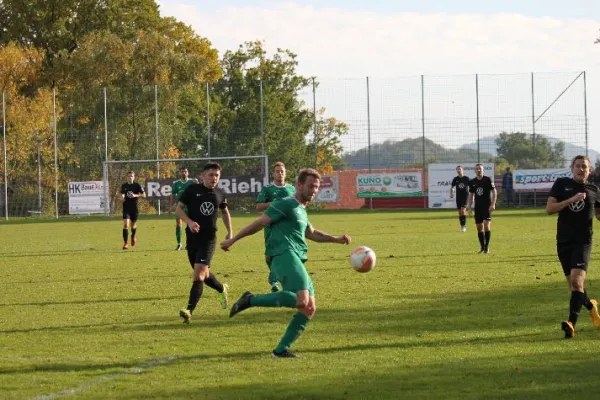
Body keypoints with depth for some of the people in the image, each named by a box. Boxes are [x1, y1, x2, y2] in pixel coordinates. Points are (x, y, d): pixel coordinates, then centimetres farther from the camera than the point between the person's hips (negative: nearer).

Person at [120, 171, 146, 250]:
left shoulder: (137, 185, -5)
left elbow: (144, 195, -6)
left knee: (133, 225, 13)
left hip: (134, 208, -1)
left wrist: (135, 195, -21)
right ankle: (125, 243, -12)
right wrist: (122, 198, -4)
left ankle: (133, 237, 47)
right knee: (125, 224, -14)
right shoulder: (124, 186, 3)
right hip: (126, 207, 1)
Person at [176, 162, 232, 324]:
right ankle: (222, 289, 43)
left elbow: (225, 212, 21)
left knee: (199, 273, -15)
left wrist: (229, 232, 17)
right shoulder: (192, 189, -3)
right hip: (192, 237, 1)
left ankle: (189, 310, -20)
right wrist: (189, 222, -18)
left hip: (209, 238, -1)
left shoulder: (220, 195, 4)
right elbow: (179, 208, -1)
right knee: (203, 274, 12)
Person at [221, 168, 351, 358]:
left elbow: (311, 233, 45)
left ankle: (281, 349, 4)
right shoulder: (286, 205, -1)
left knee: (309, 308, 3)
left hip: (297, 261, 10)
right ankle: (251, 300, -21)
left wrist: (336, 239, 35)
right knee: (302, 301, -28)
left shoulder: (301, 210, 28)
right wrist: (233, 240, -4)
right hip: (285, 255, -10)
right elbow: (259, 223, -4)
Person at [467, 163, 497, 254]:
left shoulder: (488, 180, -5)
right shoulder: (472, 182, 8)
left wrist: (493, 204, -14)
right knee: (479, 227, 5)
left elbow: (494, 192, -5)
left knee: (486, 225, -14)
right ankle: (482, 247, 16)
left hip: (487, 206, -5)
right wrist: (469, 207, 9)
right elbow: (471, 195, 16)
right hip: (477, 207, 5)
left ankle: (487, 247, -7)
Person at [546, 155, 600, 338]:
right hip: (564, 241, 2)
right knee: (573, 285, 10)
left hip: (583, 241, -2)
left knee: (577, 281, -20)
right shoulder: (562, 184, 3)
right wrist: (571, 200, -17)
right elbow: (549, 209, -7)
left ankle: (572, 323, -27)